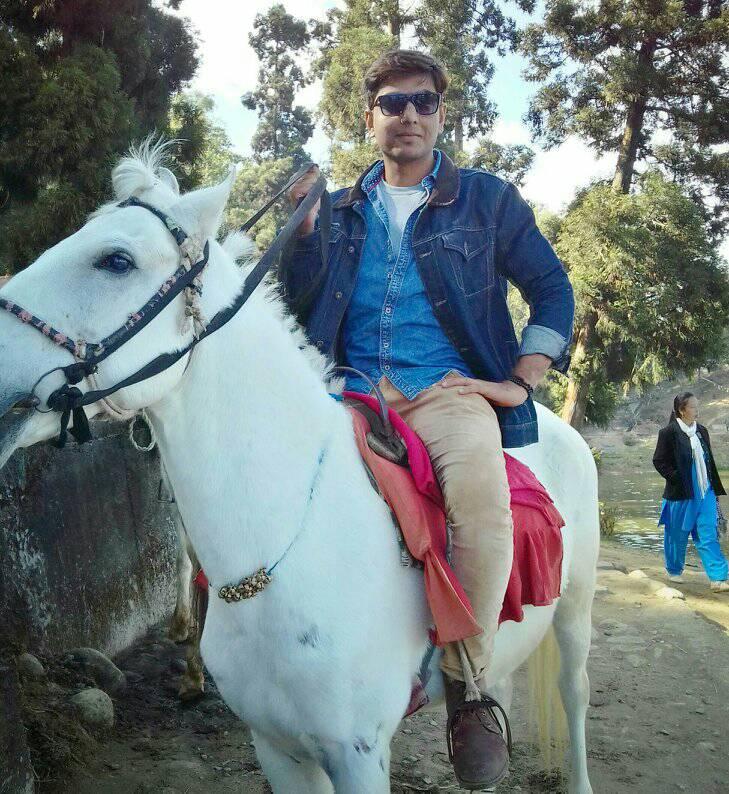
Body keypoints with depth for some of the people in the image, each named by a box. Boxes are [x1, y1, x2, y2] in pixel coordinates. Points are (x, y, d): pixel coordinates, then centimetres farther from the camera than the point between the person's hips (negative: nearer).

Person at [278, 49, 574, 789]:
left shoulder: (488, 199, 12)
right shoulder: (340, 211, 18)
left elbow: (551, 289, 13)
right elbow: (294, 305, 13)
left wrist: (519, 381, 1)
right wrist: (300, 230, -3)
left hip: (448, 390, -3)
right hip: (353, 391, 3)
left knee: (482, 496, -35)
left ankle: (468, 687, -15)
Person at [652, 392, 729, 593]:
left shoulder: (701, 431, 8)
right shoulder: (669, 432, -10)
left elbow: (709, 461, 14)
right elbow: (658, 461, -9)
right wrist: (676, 479, -15)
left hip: (705, 493, 5)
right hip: (680, 494, -5)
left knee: (709, 536, 0)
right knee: (678, 535, 9)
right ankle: (674, 570, 30)